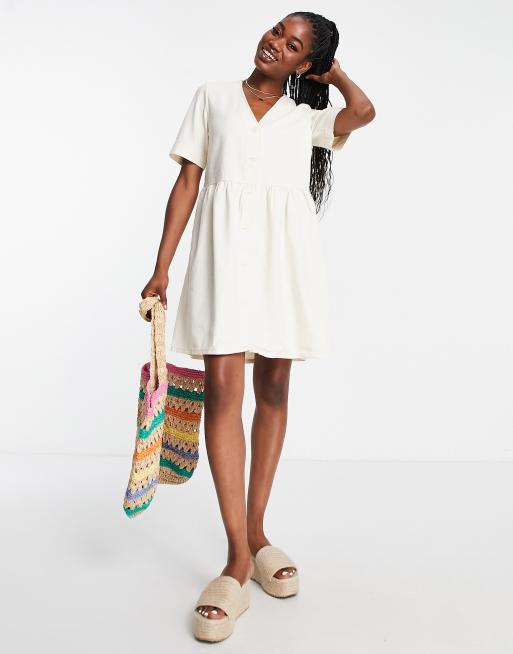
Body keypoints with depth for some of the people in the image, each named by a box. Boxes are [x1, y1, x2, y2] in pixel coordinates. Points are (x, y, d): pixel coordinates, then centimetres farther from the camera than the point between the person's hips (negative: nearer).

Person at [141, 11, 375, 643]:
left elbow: (363, 110, -3)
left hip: (287, 251, 2)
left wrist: (331, 69, 16)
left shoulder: (307, 114, 17)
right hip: (225, 245, -2)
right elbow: (187, 182, 9)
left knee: (273, 385, 3)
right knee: (222, 385, -14)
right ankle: (238, 560, -10)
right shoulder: (214, 95, 15)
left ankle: (256, 531, 16)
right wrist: (161, 268, 2)